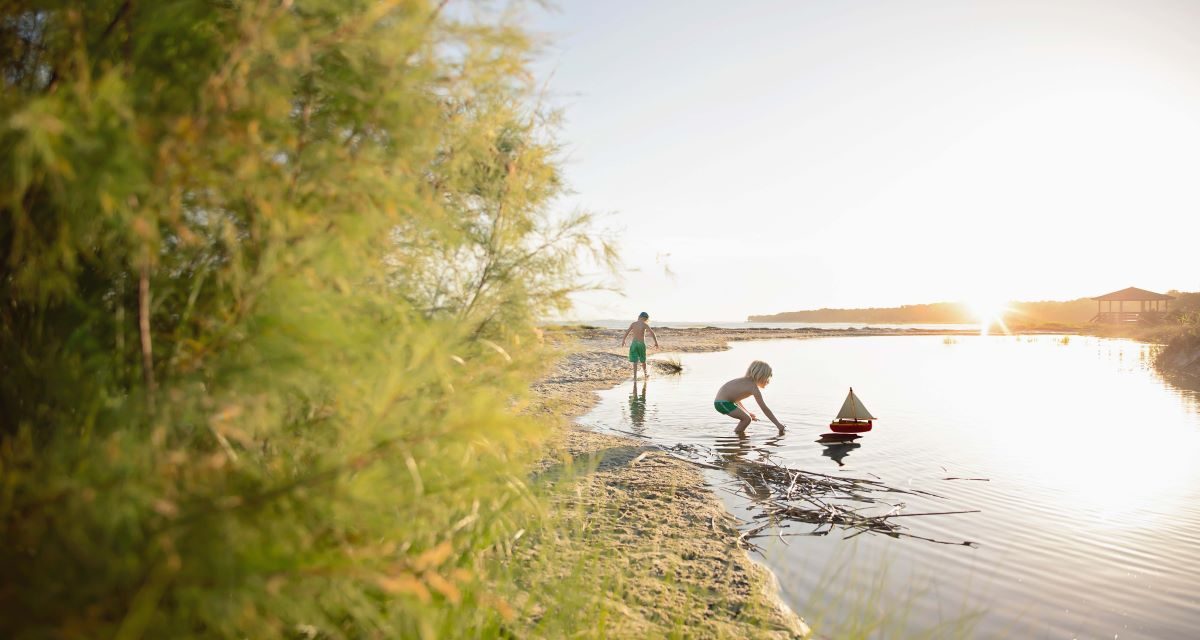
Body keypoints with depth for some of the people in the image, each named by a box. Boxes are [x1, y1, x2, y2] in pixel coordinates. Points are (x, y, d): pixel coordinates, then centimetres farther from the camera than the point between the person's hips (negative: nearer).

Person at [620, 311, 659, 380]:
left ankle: (635, 376, -7)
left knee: (635, 361, 2)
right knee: (643, 360, 16)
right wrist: (656, 342, -8)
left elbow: (627, 332, 0)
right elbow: (652, 333, -14)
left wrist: (623, 340, 13)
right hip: (642, 344, -2)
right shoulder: (645, 325, -8)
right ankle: (645, 373, 35)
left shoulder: (633, 324, 0)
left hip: (634, 343, 2)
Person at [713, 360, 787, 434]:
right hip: (722, 403, -11)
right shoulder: (753, 387, -16)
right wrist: (778, 424, -13)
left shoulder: (746, 381, 13)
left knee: (746, 417, 21)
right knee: (747, 419, -15)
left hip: (720, 401, 11)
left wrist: (747, 413, 27)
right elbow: (765, 409, -16)